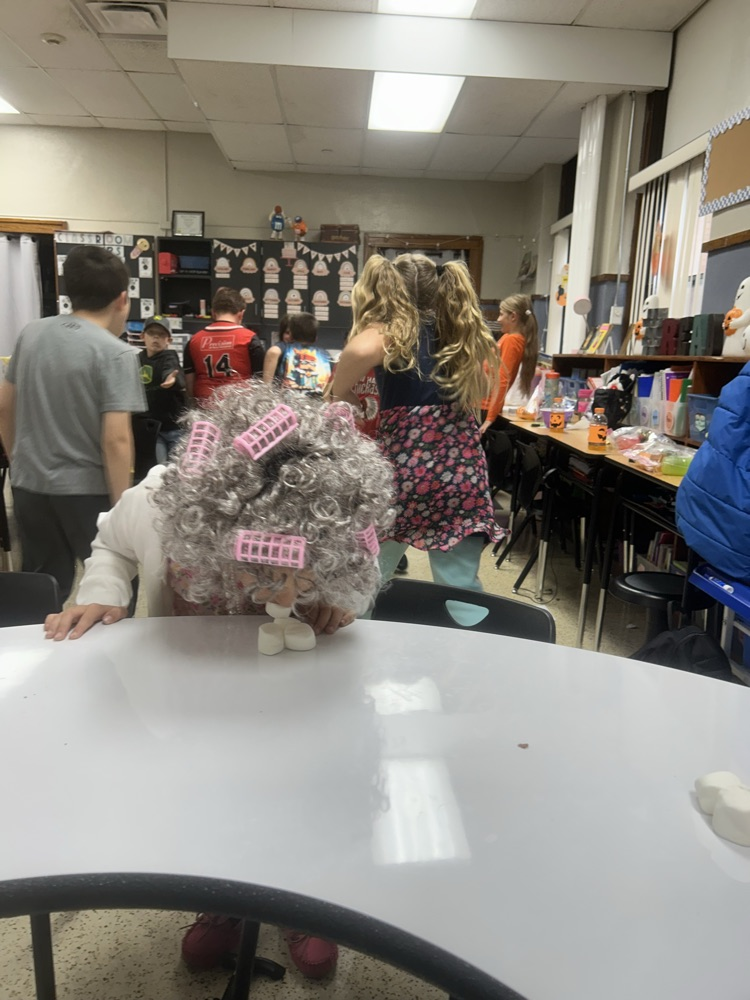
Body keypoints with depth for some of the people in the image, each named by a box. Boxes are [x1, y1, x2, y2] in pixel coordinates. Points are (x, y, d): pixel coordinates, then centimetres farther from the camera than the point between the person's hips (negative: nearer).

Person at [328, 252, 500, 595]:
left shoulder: (390, 331, 0)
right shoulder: (461, 333, 16)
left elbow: (360, 350, -23)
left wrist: (340, 393, -6)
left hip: (404, 465, -4)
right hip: (463, 468, 4)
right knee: (460, 589, 10)